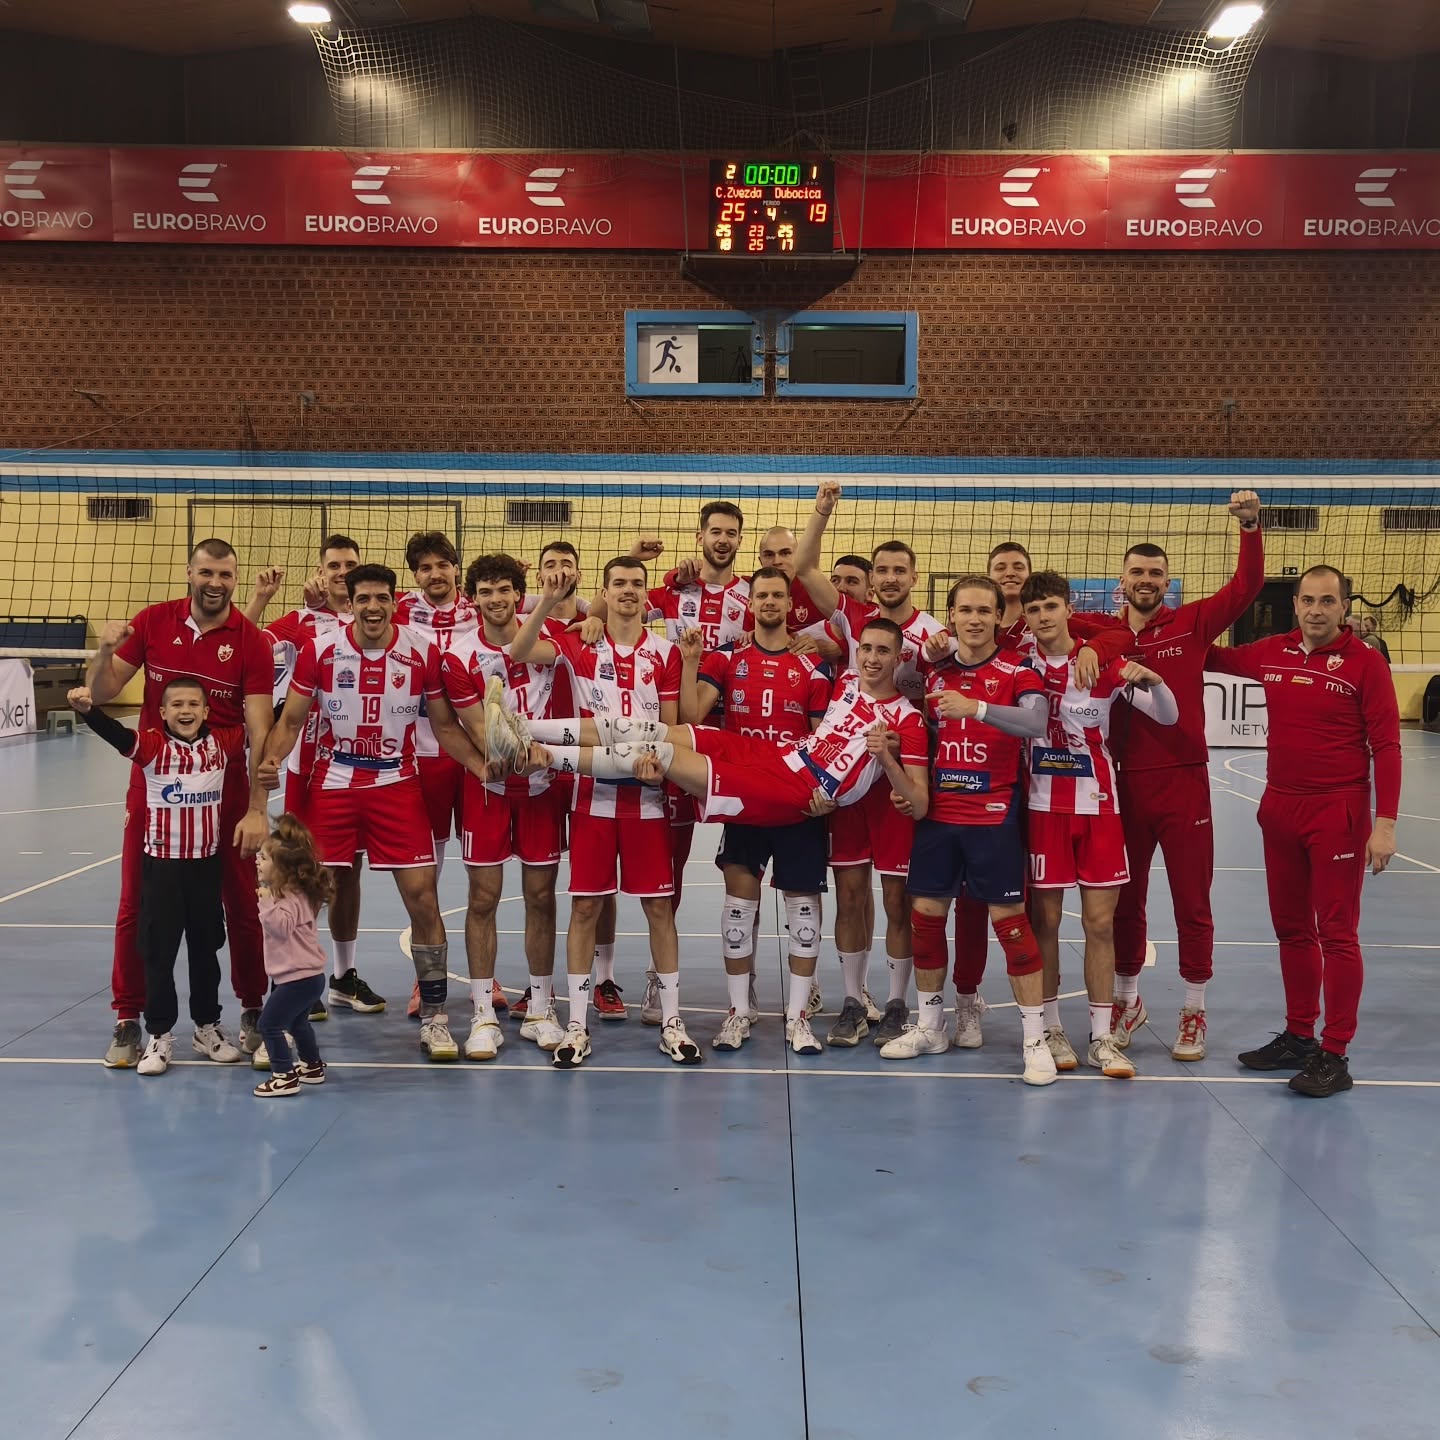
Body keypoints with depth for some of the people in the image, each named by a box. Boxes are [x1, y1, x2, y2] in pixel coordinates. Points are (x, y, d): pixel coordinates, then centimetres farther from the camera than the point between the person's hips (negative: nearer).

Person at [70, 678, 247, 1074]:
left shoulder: (222, 743, 0)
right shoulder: (152, 745, -10)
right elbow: (116, 734, -27)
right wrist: (87, 709, -46)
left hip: (207, 863, 3)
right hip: (161, 864, -3)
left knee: (206, 950, 15)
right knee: (158, 952, 4)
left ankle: (207, 1027, 30)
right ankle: (160, 1035, 17)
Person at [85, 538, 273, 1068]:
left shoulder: (251, 640, -9)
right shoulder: (153, 621, -1)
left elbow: (259, 729, -13)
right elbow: (101, 693, 2)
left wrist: (257, 809, -19)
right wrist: (105, 651, -20)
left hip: (224, 789, -2)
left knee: (243, 905, 4)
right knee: (136, 905, 6)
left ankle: (252, 1011, 23)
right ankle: (128, 1021, 20)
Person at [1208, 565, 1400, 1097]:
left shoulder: (1364, 662, -8)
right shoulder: (1272, 653, 5)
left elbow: (1386, 747, -10)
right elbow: (1211, 657, 23)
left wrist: (1385, 823, -15)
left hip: (1338, 813, -5)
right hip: (1280, 808, 5)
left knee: (1336, 933, -2)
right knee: (1292, 930, 13)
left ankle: (1335, 1055, 5)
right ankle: (1298, 1037, 25)